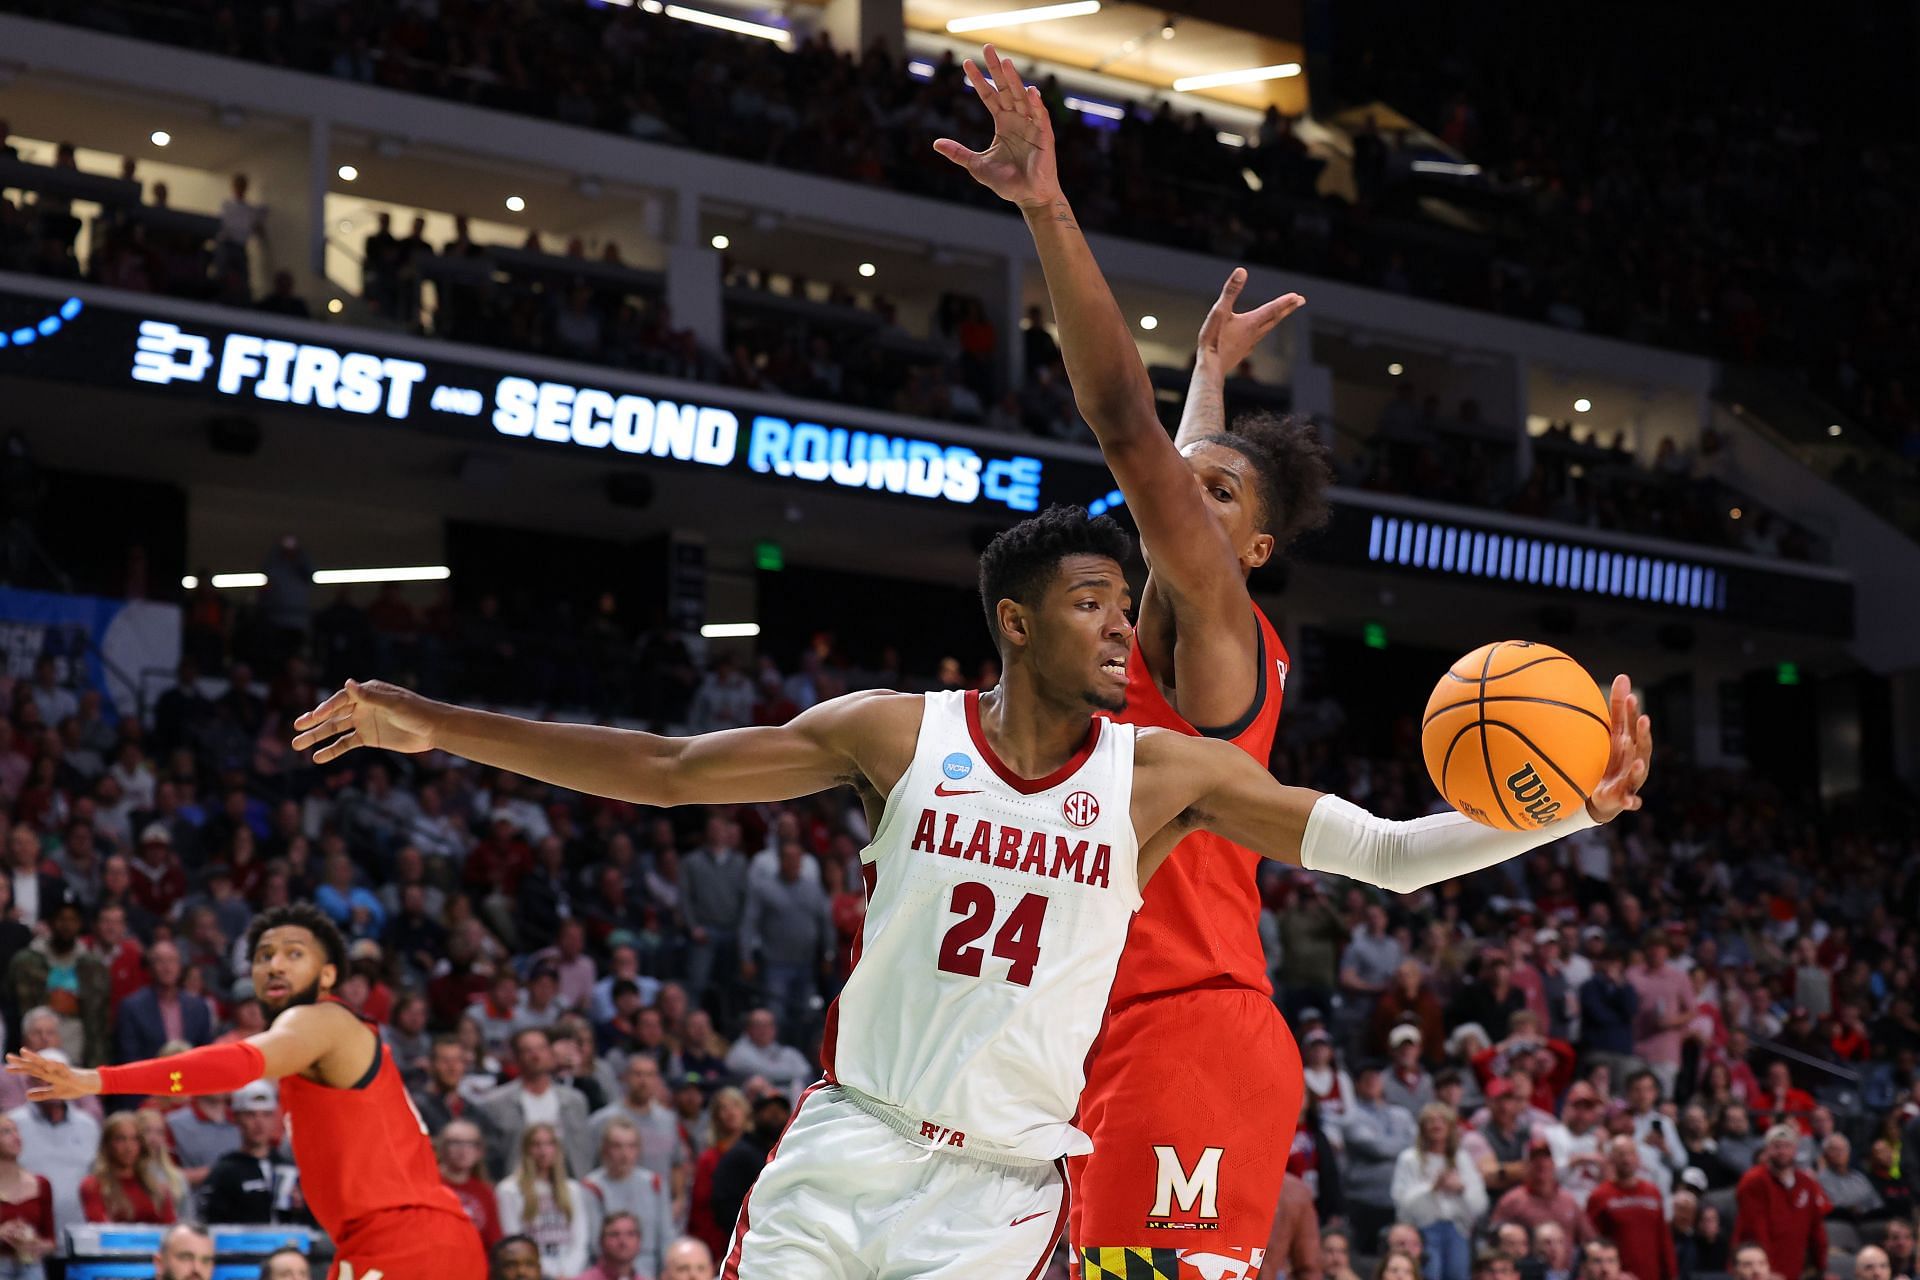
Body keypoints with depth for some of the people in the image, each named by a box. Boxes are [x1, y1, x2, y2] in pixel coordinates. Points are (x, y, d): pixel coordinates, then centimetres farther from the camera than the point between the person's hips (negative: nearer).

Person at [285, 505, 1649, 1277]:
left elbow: (1391, 854, -4)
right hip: (850, 1139, 1)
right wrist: (436, 726, -1)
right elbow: (663, 769, 2)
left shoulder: (1163, 771, -2)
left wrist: (1567, 810, -18)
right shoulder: (900, 734, -1)